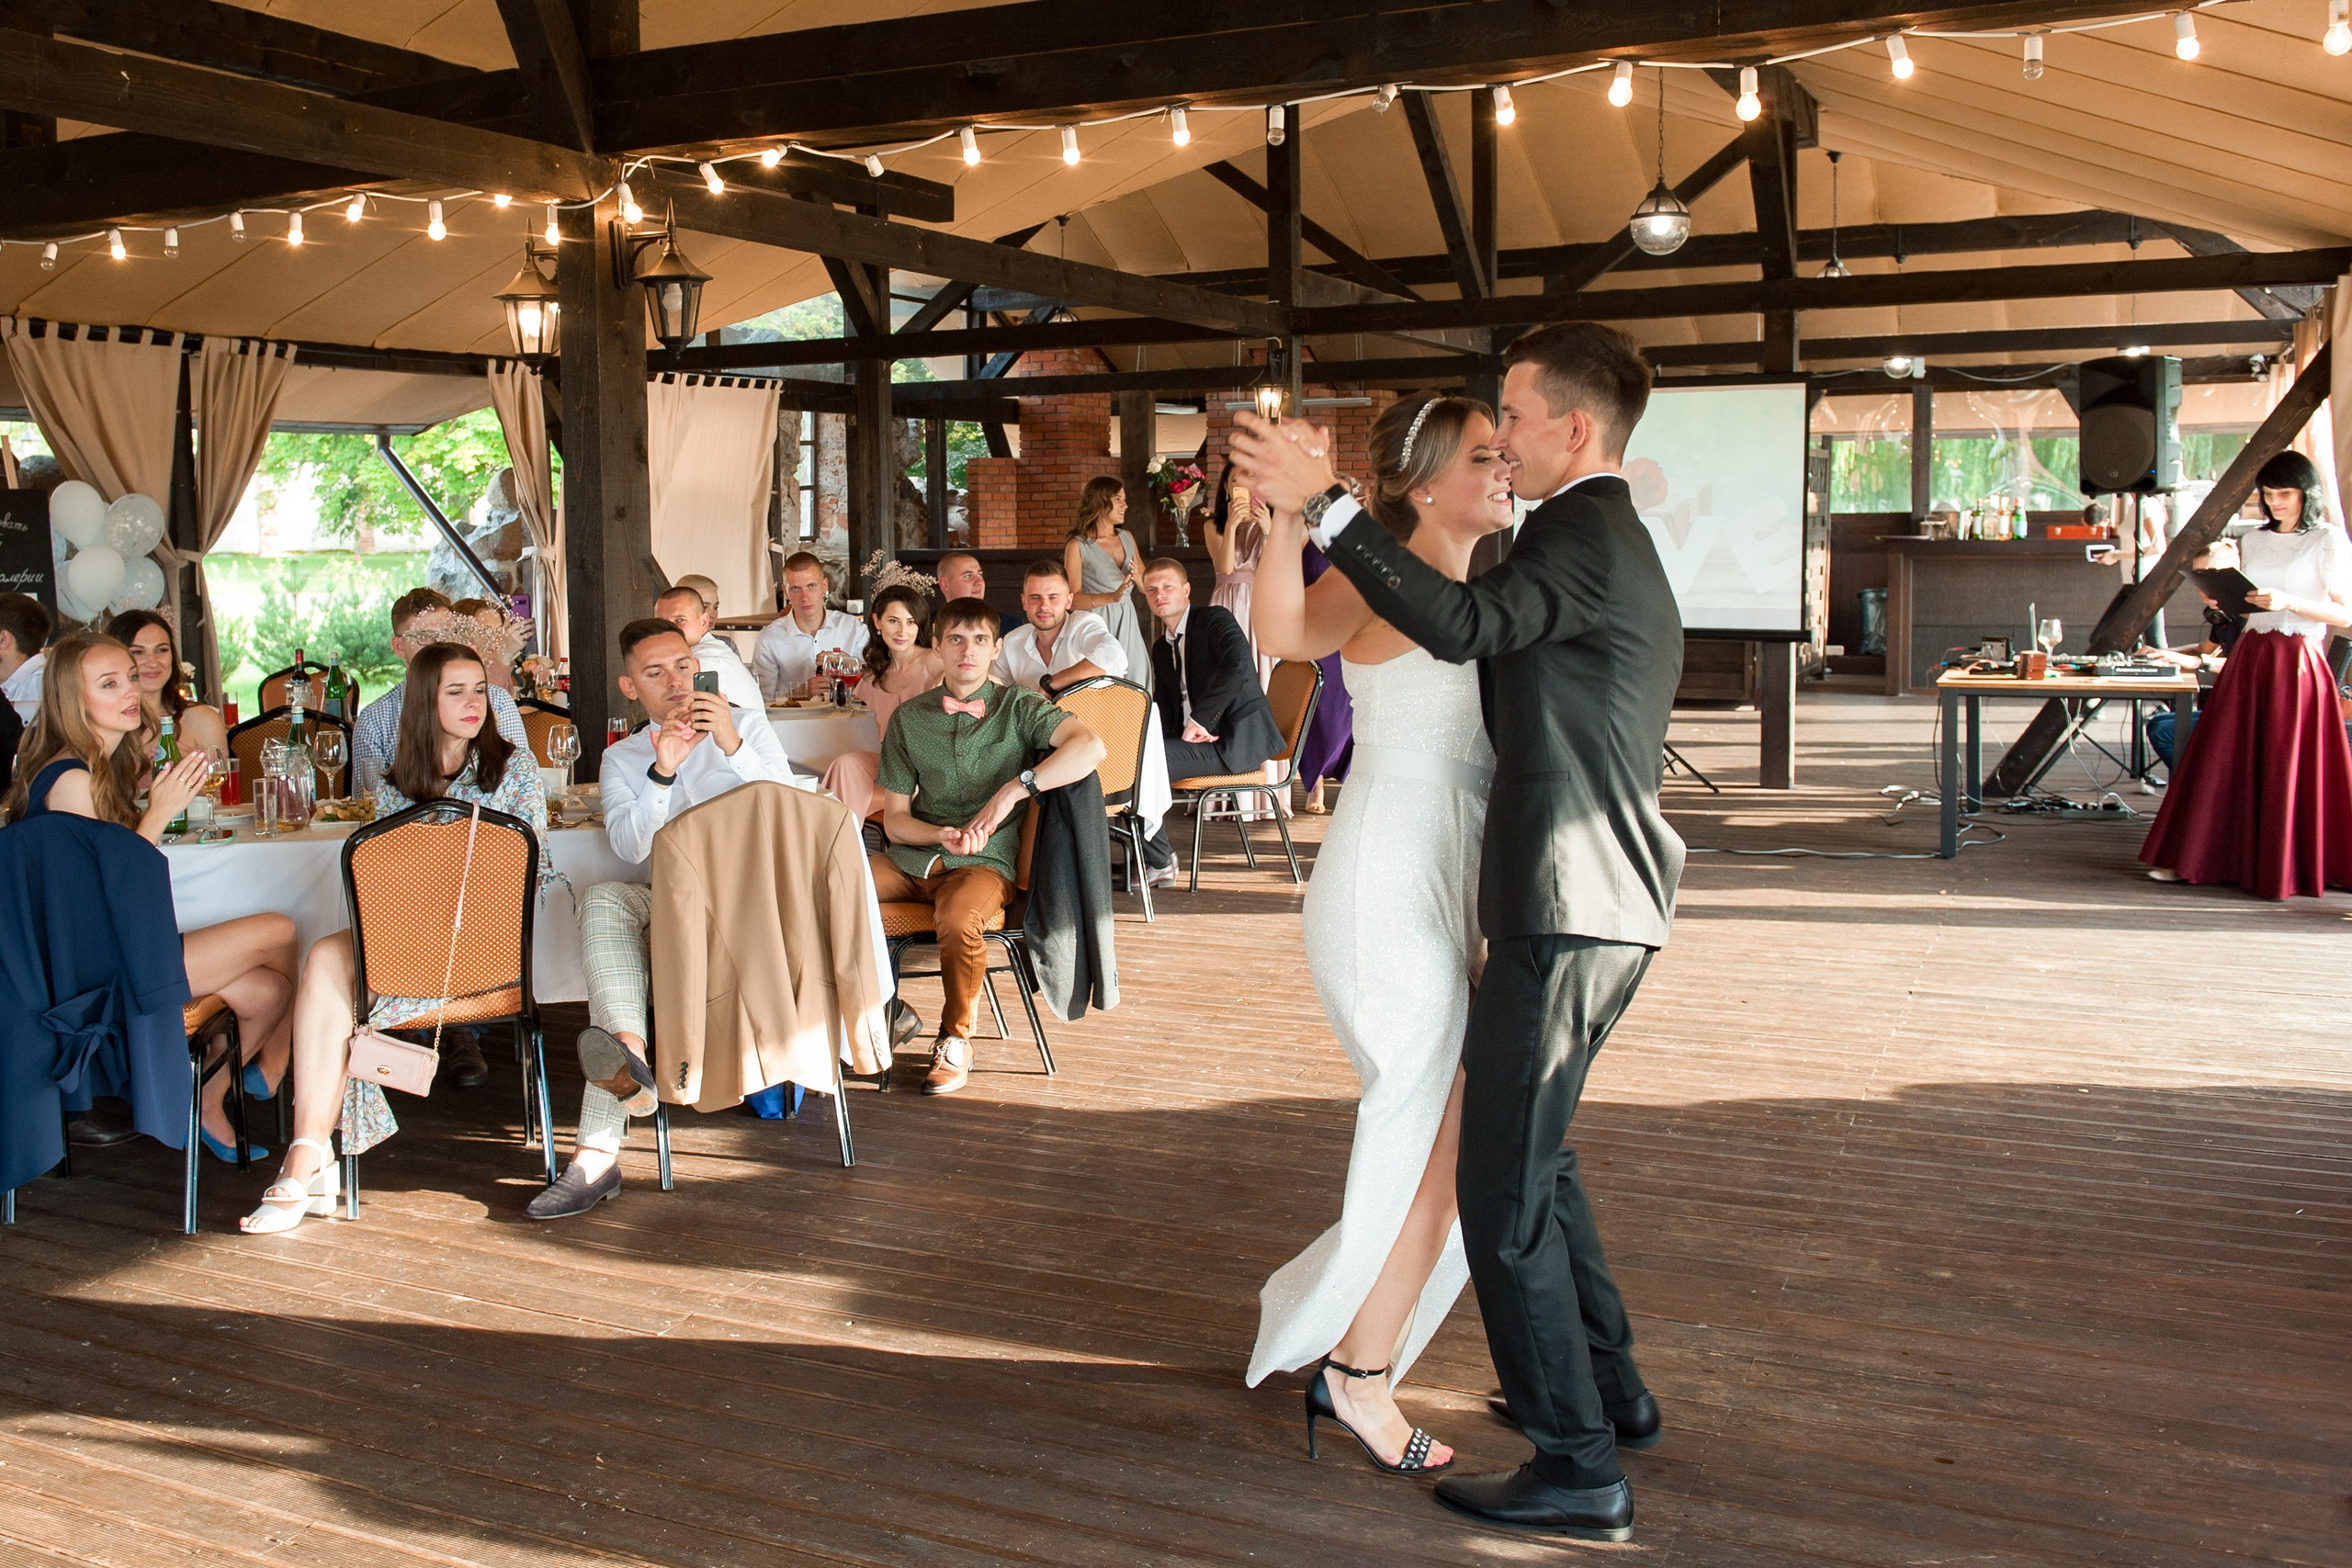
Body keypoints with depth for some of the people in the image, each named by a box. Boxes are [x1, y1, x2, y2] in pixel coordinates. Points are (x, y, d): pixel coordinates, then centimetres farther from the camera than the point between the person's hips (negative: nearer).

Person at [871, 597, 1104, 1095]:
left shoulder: (1017, 707, 2)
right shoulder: (910, 717, 10)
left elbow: (1090, 747, -17)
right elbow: (895, 818, 9)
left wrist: (1012, 790, -21)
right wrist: (943, 835, -13)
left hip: (984, 863, -3)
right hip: (912, 857, 3)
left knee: (958, 921, -36)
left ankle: (955, 1040, -9)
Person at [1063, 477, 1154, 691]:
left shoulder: (1127, 538, 11)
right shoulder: (1078, 546, -5)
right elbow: (1073, 599, -13)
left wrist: (1137, 576, -9)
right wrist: (1112, 597, -25)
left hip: (1127, 623, 5)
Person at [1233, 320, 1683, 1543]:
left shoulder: (1584, 535, -13)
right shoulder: (1618, 544, 20)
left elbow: (1465, 624, -32)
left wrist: (1324, 503, -31)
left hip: (1566, 913, -11)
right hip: (1606, 903, 11)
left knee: (1502, 1188, -6)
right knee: (1531, 1152, 23)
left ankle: (1579, 1468, 1)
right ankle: (1607, 1388, 35)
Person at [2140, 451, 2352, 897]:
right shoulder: (2253, 541, 13)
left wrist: (2288, 602, -20)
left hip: (2297, 663, -5)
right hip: (2249, 657, 5)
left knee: (2288, 769, -2)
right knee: (2222, 758, 3)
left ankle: (2287, 870, 8)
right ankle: (2194, 858, 6)